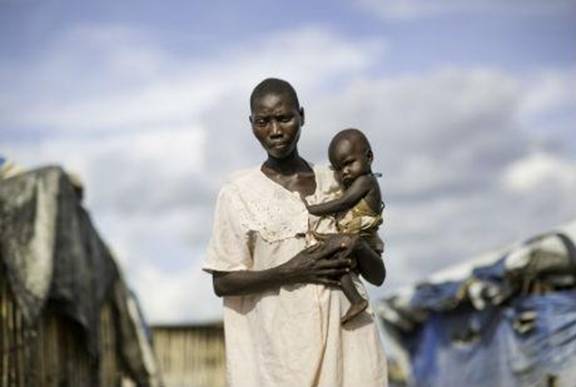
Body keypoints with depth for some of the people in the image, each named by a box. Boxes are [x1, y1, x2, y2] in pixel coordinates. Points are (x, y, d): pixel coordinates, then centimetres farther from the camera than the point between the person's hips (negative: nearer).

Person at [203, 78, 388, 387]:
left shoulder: (337, 185, 10)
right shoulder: (239, 193, 0)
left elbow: (377, 275, 12)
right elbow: (222, 283, -2)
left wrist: (357, 246, -9)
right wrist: (290, 271, -14)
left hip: (345, 339, 3)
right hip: (279, 347, -3)